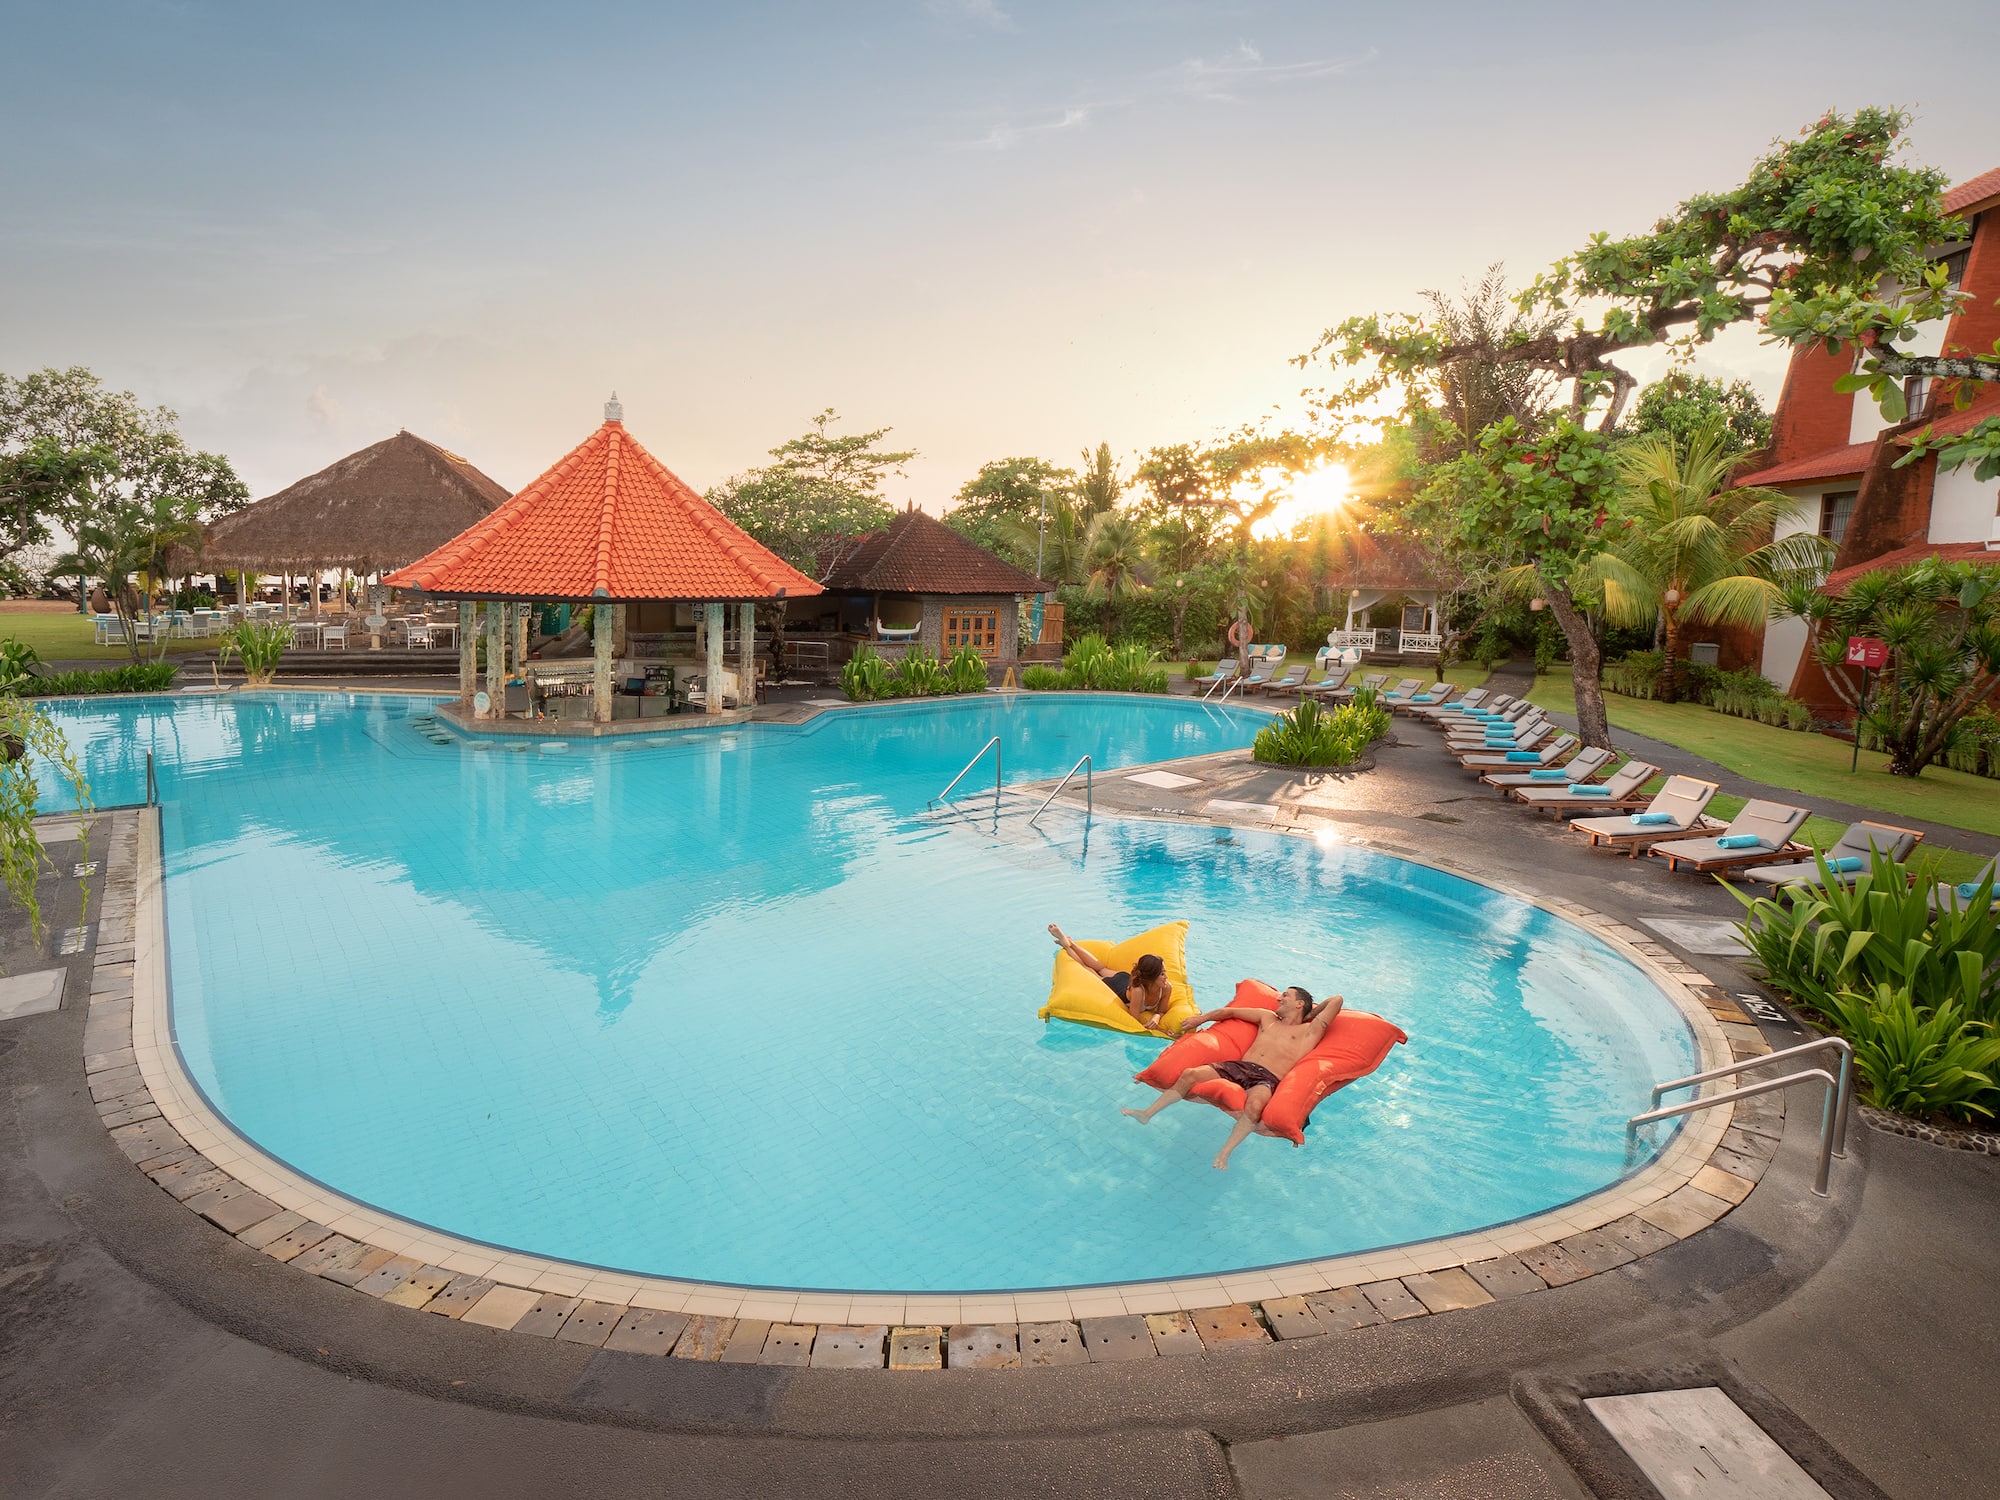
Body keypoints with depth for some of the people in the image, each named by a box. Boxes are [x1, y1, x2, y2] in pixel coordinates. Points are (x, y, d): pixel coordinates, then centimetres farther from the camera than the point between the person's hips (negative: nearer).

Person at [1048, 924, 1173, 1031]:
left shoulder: (1167, 987, -34)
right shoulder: (1137, 990, -48)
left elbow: (1161, 1012, -16)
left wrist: (1156, 1017, -38)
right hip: (1113, 985, -4)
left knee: (1102, 969, 31)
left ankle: (1070, 942, 48)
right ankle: (1066, 943, 43)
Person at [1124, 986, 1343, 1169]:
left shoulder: (1310, 1031, 15)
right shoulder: (1268, 1018, 30)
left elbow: (1337, 1000, 8)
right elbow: (1229, 1012, 36)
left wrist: (1313, 1011, 24)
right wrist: (1199, 1019, 33)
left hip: (1266, 1078, -5)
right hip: (1237, 1067, 5)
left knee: (1255, 1103, -41)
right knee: (1190, 1074, -17)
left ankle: (1223, 1154, -33)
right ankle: (1148, 1113, -10)